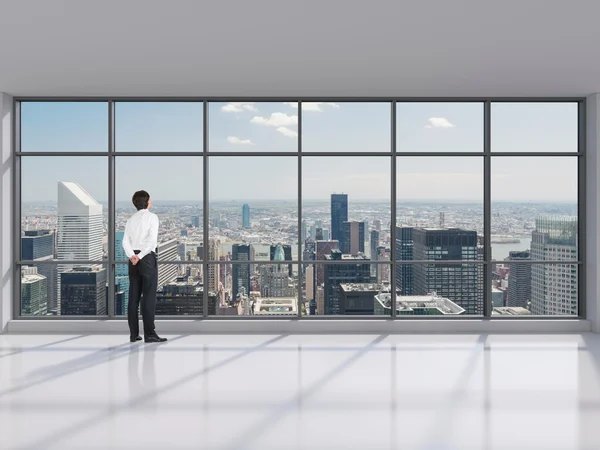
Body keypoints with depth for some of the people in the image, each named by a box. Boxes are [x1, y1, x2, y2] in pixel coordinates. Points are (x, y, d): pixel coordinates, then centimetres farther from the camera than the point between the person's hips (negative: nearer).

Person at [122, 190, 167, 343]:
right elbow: (152, 240, -17)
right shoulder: (152, 217, -3)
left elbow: (125, 241, 2)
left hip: (133, 259, 6)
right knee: (149, 296, -5)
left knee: (134, 296, 7)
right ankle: (149, 334, -5)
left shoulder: (131, 220, 14)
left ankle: (133, 334, 9)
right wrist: (140, 256, -16)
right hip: (147, 258, -6)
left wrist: (131, 256, -11)